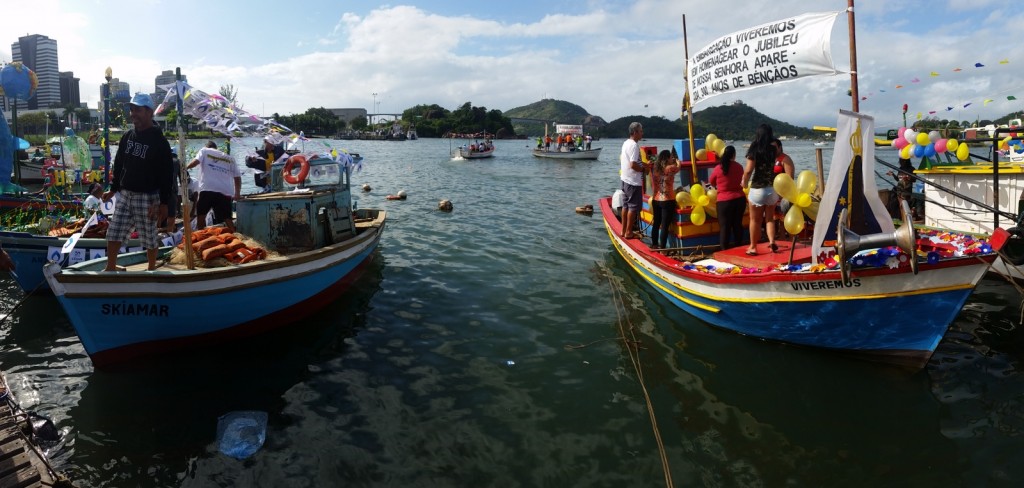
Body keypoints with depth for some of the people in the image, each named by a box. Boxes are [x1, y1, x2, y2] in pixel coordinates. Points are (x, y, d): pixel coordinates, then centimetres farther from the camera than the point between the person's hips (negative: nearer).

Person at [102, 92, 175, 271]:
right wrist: (113, 189, 16)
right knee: (114, 233, 7)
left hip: (147, 196, -6)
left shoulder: (159, 141, -11)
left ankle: (152, 269, 20)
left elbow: (167, 174, -12)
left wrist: (164, 202, -14)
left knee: (149, 236, 4)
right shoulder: (127, 137, 9)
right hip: (124, 194, 6)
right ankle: (111, 267, 20)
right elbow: (119, 165, 19)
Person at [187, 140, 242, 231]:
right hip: (226, 192, 3)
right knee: (227, 219, 3)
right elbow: (237, 177, 15)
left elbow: (196, 161, -5)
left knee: (201, 214, 12)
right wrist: (237, 194, 19)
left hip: (208, 189, -2)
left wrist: (185, 168, 13)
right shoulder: (230, 158, 21)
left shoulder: (204, 151, 14)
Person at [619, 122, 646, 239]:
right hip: (633, 181, -10)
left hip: (625, 179, 10)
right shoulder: (634, 145, -19)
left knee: (626, 205, 15)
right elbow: (633, 165, -26)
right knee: (634, 206, -2)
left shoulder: (626, 143, 10)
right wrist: (644, 169, -10)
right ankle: (629, 232, 3)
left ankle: (624, 230, 22)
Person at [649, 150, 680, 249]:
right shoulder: (670, 168, -13)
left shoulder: (654, 168, 1)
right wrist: (677, 161, 32)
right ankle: (662, 248, 0)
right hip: (667, 201, -6)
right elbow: (678, 167, 10)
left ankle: (654, 244, 28)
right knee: (665, 226, -2)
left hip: (655, 200, 6)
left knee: (656, 223, 17)